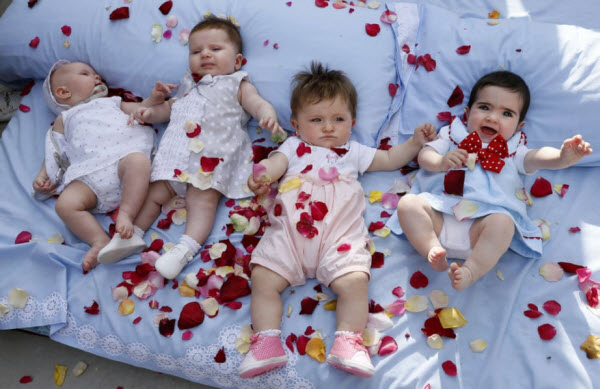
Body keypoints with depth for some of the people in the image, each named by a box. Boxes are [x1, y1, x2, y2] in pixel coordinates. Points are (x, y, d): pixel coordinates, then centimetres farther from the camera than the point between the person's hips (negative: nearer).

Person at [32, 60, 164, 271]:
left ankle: (126, 213, -35)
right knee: (65, 204, -26)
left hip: (123, 157, 0)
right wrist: (43, 174, 14)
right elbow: (54, 150, 29)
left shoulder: (112, 103, 37)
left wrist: (154, 98, 9)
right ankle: (100, 240, -26)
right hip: (88, 176, 1)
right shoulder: (65, 118, 34)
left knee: (138, 160, -36)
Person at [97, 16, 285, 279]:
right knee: (153, 193, -4)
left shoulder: (237, 86, 15)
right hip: (175, 153, 6)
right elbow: (171, 108, 40)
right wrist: (151, 113, 21)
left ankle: (186, 248, -33)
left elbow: (258, 104, 1)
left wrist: (268, 116, -22)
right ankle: (131, 234, -1)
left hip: (212, 158, -5)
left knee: (203, 199, -23)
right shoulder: (188, 84, 32)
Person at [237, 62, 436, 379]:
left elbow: (390, 159, 40)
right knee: (263, 279, -17)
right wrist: (262, 175, -18)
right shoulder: (294, 147, 27)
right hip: (289, 231, 0)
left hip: (339, 234, 0)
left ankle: (348, 342, -20)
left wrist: (415, 142, 25)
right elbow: (275, 163, 6)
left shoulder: (353, 152, 31)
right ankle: (266, 342, -17)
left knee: (354, 282, -23)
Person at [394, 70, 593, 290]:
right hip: (439, 215, 1)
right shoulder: (452, 136, 23)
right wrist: (441, 161, -11)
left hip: (482, 220, -1)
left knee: (503, 223, -32)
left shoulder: (512, 151, 21)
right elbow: (425, 156, 13)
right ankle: (432, 249, -32)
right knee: (408, 203, -21)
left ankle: (470, 272, -39)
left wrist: (563, 157, -21)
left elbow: (537, 157, 2)